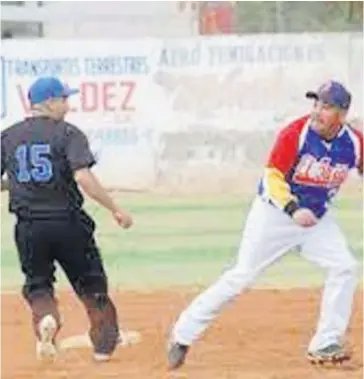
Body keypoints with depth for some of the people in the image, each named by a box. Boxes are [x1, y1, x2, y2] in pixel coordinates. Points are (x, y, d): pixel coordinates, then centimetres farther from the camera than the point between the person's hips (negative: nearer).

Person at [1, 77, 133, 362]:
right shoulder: (68, 133, -7)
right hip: (67, 221, -2)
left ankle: (45, 318, -13)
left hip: (28, 227, 2)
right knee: (90, 282, 14)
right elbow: (83, 177, -19)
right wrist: (115, 209, -16)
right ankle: (105, 341, 18)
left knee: (38, 284, 17)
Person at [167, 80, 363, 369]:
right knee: (242, 276, -6)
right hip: (275, 213, -4)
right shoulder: (296, 133, -21)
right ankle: (183, 334, 2)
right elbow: (273, 177, -23)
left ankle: (325, 346, -2)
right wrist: (294, 209, -38)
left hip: (317, 217, 5)